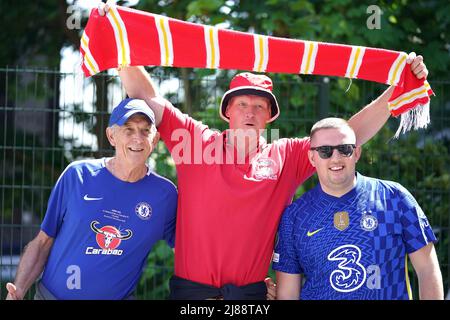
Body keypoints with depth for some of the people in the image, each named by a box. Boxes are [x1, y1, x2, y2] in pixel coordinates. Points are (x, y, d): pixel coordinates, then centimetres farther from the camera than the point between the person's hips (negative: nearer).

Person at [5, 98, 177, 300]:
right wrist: (17, 292, -14)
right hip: (51, 294, -1)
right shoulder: (77, 176, -8)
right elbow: (43, 242, -4)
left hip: (117, 296, 1)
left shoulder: (165, 195, -5)